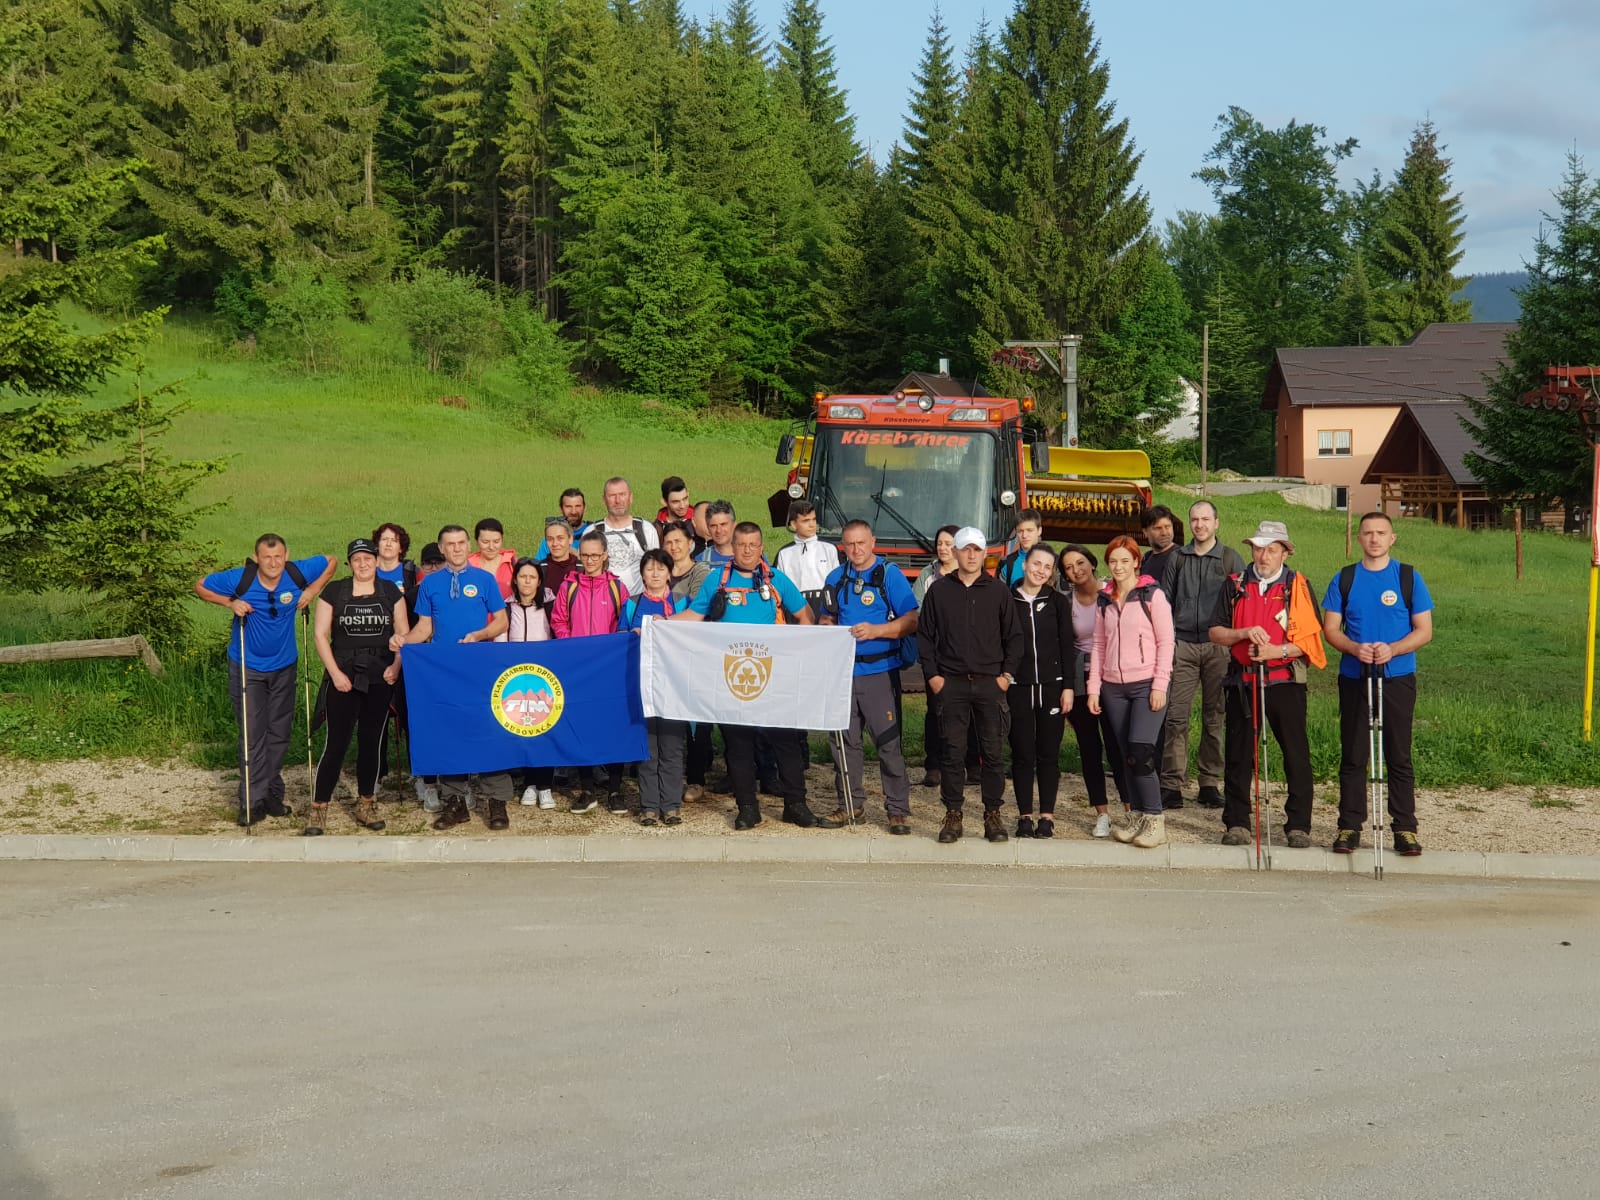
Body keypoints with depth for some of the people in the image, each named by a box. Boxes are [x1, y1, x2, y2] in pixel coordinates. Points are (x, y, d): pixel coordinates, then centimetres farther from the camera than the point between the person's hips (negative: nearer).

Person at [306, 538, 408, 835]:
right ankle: (318, 808, -1)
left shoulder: (391, 591, 7)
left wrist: (396, 665, -8)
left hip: (381, 677, 2)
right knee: (337, 741, -6)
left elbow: (403, 632, 7)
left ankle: (365, 805, 19)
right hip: (344, 675, -2)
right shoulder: (333, 591, 1)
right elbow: (320, 635, 0)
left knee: (372, 740, 7)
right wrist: (335, 673, -9)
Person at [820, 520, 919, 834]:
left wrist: (876, 630, -21)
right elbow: (826, 620, 25)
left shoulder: (890, 575, -2)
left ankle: (898, 810, -1)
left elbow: (911, 621, -8)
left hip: (879, 670, -5)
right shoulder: (835, 579, 14)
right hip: (842, 671, 5)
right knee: (845, 741, 9)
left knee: (889, 742, -6)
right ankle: (850, 803, 20)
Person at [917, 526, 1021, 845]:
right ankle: (953, 815, 7)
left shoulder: (999, 591, 7)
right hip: (951, 684, 0)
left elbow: (1013, 636, 9)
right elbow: (924, 635, 8)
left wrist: (1007, 674, 0)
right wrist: (932, 675, 0)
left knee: (993, 752, 1)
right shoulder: (939, 591, 7)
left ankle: (993, 815, 8)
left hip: (990, 684, 0)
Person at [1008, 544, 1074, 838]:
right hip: (1018, 688, 0)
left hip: (1051, 686, 0)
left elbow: (1067, 646, 3)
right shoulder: (1007, 600, 2)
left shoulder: (1058, 602, 3)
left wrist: (1067, 687, -3)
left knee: (1048, 753, 4)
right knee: (1022, 753, 3)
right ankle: (1024, 816, 11)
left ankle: (1047, 816, 10)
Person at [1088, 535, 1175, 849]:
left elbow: (1165, 642, -5)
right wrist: (1094, 687, 7)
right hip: (1114, 687, 5)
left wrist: (1160, 685, -11)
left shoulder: (1152, 595, -3)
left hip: (1146, 685, -5)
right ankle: (1137, 817, 12)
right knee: (1127, 756, 4)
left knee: (1140, 752, -16)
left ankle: (1154, 820, -7)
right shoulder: (1104, 600, 12)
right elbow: (1099, 646, 14)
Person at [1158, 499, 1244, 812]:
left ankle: (1210, 783, 8)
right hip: (1182, 645, 1)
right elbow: (1165, 601, 14)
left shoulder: (1231, 558, 7)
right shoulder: (1177, 558, 12)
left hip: (1218, 646, -1)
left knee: (1214, 717, 2)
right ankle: (1171, 784, -4)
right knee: (1176, 716, -6)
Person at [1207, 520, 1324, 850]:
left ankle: (1298, 825, 5)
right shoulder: (1235, 585, 10)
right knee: (1237, 755, 5)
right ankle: (1236, 823, 12)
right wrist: (1244, 633, -11)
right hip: (1243, 682, 2)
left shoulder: (1298, 586, 3)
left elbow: (1311, 639, -2)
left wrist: (1279, 650, -17)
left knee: (1296, 755, -2)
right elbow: (1215, 632, 7)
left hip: (1285, 681, -2)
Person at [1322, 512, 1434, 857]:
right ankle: (1349, 827, 9)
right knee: (1353, 757, 3)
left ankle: (1405, 829, 5)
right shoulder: (1344, 579, 7)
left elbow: (1424, 630, 1)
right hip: (1354, 678, 1)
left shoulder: (1409, 577, 3)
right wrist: (1355, 648, -15)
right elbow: (1330, 628, 5)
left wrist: (1392, 649, -17)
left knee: (1399, 757, 1)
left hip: (1398, 678, -1)